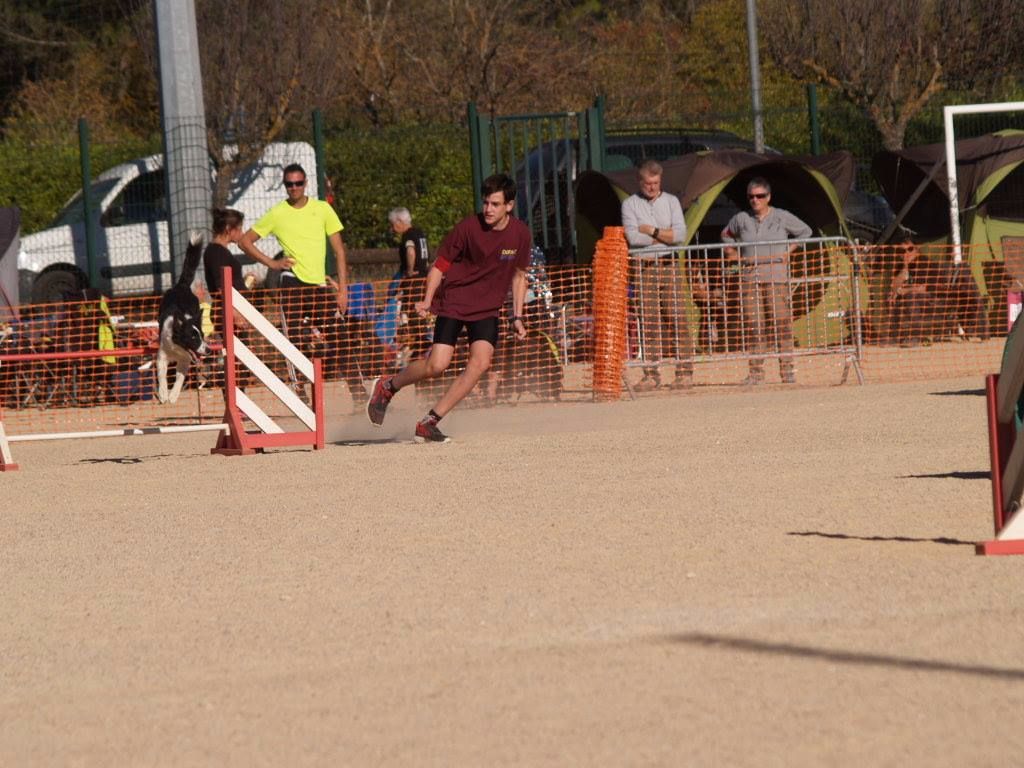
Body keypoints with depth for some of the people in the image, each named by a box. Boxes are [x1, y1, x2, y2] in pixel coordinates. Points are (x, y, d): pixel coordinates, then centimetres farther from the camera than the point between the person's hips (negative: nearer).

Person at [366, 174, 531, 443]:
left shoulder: (520, 234, -2)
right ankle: (387, 387, 13)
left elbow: (518, 276, 13)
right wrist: (427, 300, -19)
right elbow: (440, 265, -6)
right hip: (453, 302, -3)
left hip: (487, 309, 3)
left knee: (481, 362, -18)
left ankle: (429, 423, -11)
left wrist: (517, 317, 9)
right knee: (437, 365, -17)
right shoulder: (468, 228, -13)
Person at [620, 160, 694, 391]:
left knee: (677, 318, -5)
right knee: (648, 321, -1)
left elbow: (680, 234, -3)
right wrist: (665, 236, -4)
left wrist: (652, 231, -6)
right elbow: (633, 237, -8)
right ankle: (651, 374, 1)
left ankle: (684, 372, -5)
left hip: (670, 266, 0)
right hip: (644, 268, 0)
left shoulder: (671, 201, 10)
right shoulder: (630, 204, 6)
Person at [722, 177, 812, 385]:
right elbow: (726, 235, 27)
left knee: (781, 323, -6)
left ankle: (787, 370, -2)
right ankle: (756, 372, -1)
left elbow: (805, 231, 16)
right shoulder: (741, 219, 10)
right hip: (749, 277, 2)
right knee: (753, 325, -2)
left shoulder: (782, 217, 5)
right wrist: (732, 253, 12)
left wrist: (790, 251, 6)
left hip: (776, 276, -2)